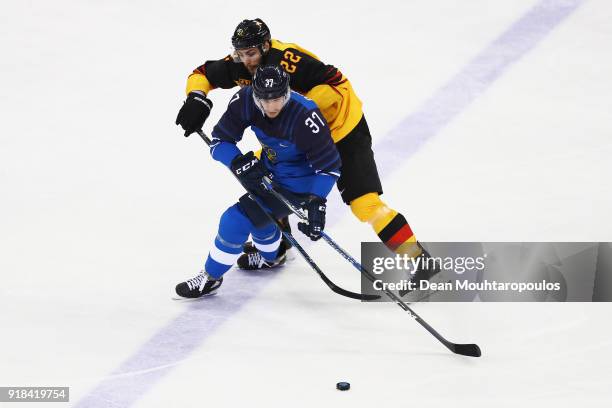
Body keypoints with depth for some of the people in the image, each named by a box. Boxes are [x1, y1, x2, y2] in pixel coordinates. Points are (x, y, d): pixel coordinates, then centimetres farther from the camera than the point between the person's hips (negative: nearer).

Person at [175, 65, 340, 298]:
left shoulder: (305, 117, -36)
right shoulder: (245, 100, -21)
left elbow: (329, 165, -26)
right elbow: (219, 141, -15)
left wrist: (316, 202, -36)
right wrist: (239, 163, -33)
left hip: (299, 181, -7)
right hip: (270, 169, 7)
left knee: (237, 219, -14)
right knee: (257, 211, 31)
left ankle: (211, 278, 7)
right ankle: (272, 256, 64)